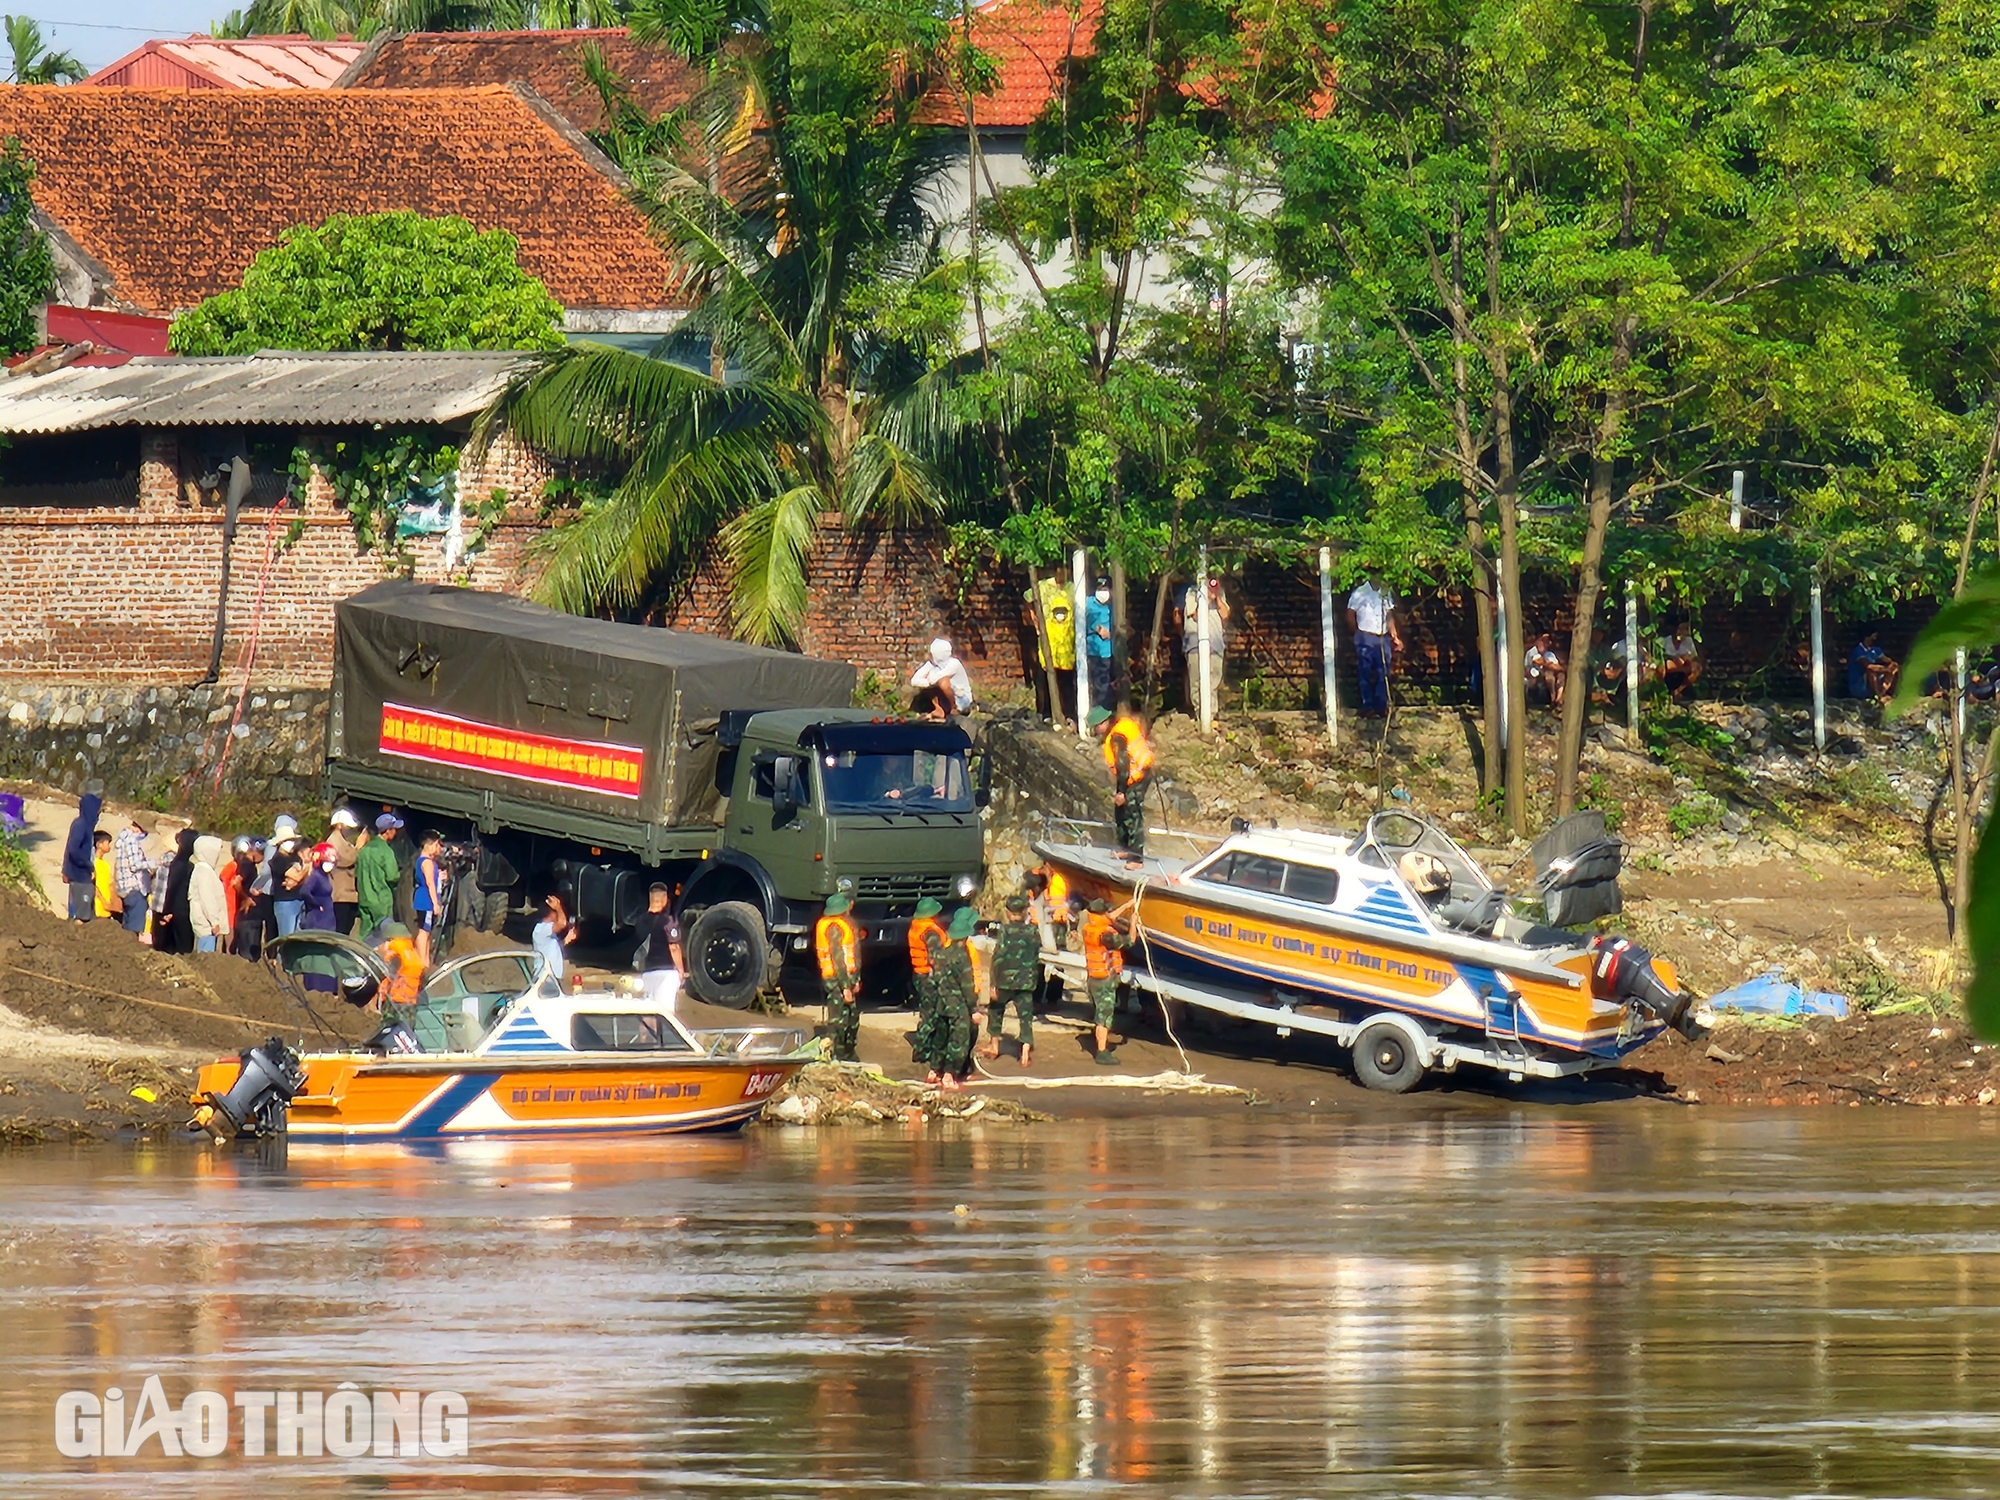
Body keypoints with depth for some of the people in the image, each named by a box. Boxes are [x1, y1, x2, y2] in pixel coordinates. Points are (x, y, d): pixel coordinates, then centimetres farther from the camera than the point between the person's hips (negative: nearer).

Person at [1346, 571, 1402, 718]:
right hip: (1366, 638, -4)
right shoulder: (1359, 594, -2)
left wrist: (1395, 637, 7)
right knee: (1367, 675, -2)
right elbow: (1350, 615, -2)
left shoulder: (1386, 594, 11)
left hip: (1383, 638, 4)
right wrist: (1357, 634, -3)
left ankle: (1382, 708, 9)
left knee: (1383, 674, 4)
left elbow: (1390, 617, 14)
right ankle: (1368, 708, 0)